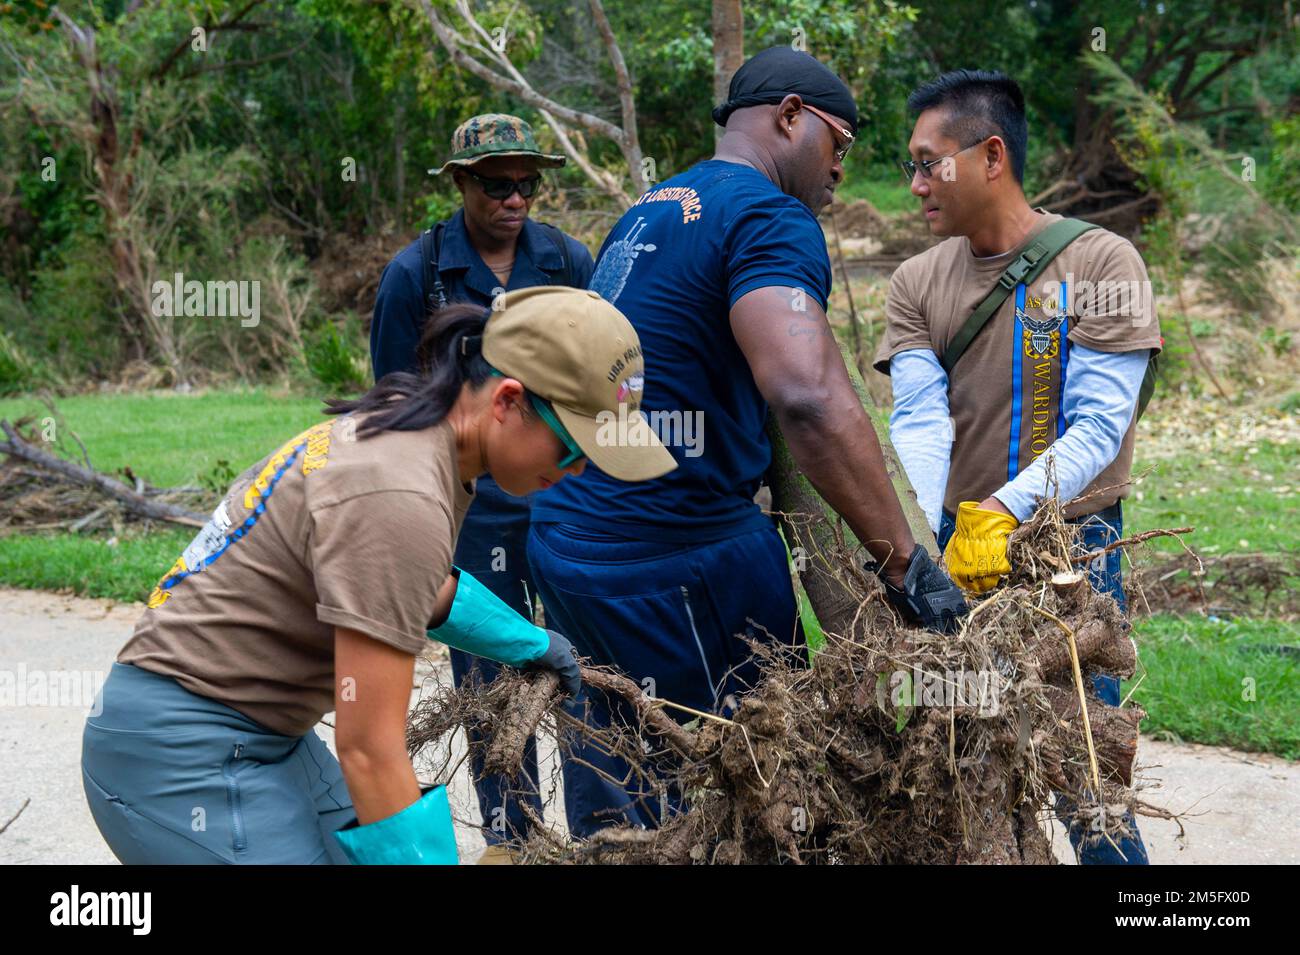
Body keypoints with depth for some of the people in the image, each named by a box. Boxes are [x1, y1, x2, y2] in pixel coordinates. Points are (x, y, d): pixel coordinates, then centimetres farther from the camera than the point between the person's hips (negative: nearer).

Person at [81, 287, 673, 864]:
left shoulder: (403, 423, 4)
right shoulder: (399, 499, -25)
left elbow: (410, 590, 27)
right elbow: (368, 750, -24)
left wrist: (529, 643, 38)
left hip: (255, 730, 10)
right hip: (186, 755, -10)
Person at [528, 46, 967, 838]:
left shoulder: (648, 212, 16)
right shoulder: (771, 219, -12)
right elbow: (810, 397, -28)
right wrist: (907, 564, -24)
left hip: (566, 538, 9)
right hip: (676, 561, -9)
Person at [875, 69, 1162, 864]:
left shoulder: (1101, 264, -7)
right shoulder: (918, 283, 5)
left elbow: (1098, 425, -15)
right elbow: (919, 421, -7)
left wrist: (1002, 513, -29)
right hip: (957, 540, 4)